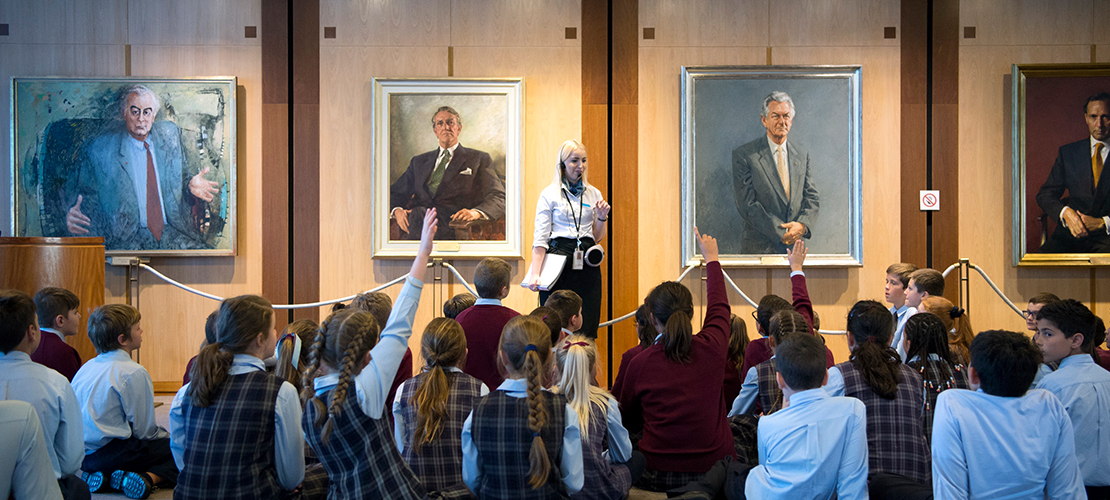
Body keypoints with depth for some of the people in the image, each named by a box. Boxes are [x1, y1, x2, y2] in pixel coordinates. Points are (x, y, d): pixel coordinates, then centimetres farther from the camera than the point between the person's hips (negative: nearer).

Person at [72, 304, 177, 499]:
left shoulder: (86, 368, 11)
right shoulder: (134, 373, -13)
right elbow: (145, 430, -12)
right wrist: (170, 437, 9)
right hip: (112, 452, -8)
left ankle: (103, 478, 2)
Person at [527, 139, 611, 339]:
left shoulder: (594, 194, 12)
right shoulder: (549, 194, 1)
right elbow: (540, 238, -4)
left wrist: (602, 217, -1)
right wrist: (535, 273, -13)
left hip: (587, 264, 3)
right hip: (559, 261, -3)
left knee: (587, 326, -1)